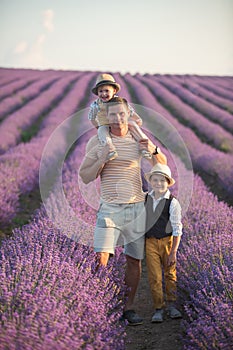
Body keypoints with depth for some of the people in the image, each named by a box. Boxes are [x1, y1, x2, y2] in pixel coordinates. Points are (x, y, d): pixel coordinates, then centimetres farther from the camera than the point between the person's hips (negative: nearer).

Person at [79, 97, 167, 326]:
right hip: (109, 208, -2)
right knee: (101, 258, -14)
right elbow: (85, 177, 4)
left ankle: (128, 307, 15)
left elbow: (162, 166, 17)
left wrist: (153, 151, -5)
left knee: (134, 259, 4)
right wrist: (102, 161, -13)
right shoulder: (97, 142, 1)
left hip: (136, 208, 2)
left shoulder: (138, 140, 6)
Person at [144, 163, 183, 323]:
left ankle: (171, 304, 26)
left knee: (170, 274, 11)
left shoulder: (173, 203, -10)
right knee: (154, 277, 1)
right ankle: (158, 309, 9)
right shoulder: (146, 199, 2)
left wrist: (173, 252, -12)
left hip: (167, 241, -2)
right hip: (150, 242, 2)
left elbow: (177, 229, -9)